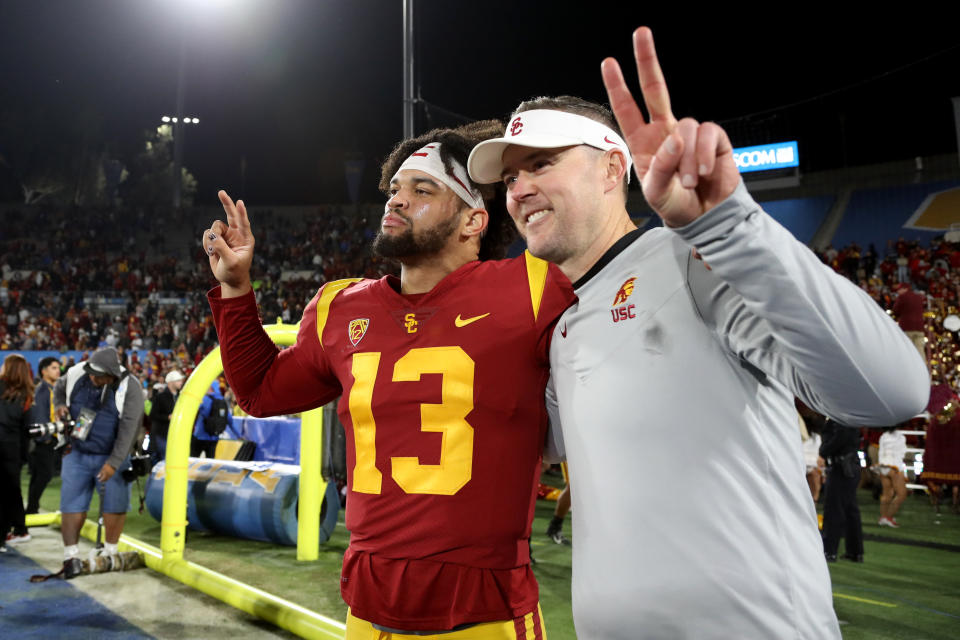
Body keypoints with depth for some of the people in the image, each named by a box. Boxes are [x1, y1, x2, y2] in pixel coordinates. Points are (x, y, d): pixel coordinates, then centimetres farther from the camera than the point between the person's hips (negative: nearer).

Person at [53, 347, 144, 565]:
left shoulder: (130, 388, -19)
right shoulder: (76, 373, -7)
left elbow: (128, 429, -21)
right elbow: (59, 388, 18)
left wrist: (113, 463, -23)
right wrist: (60, 405, -4)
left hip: (112, 457, -2)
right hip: (77, 453, 3)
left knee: (115, 506, 3)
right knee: (72, 504, 1)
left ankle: (110, 552, 20)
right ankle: (70, 554, 12)